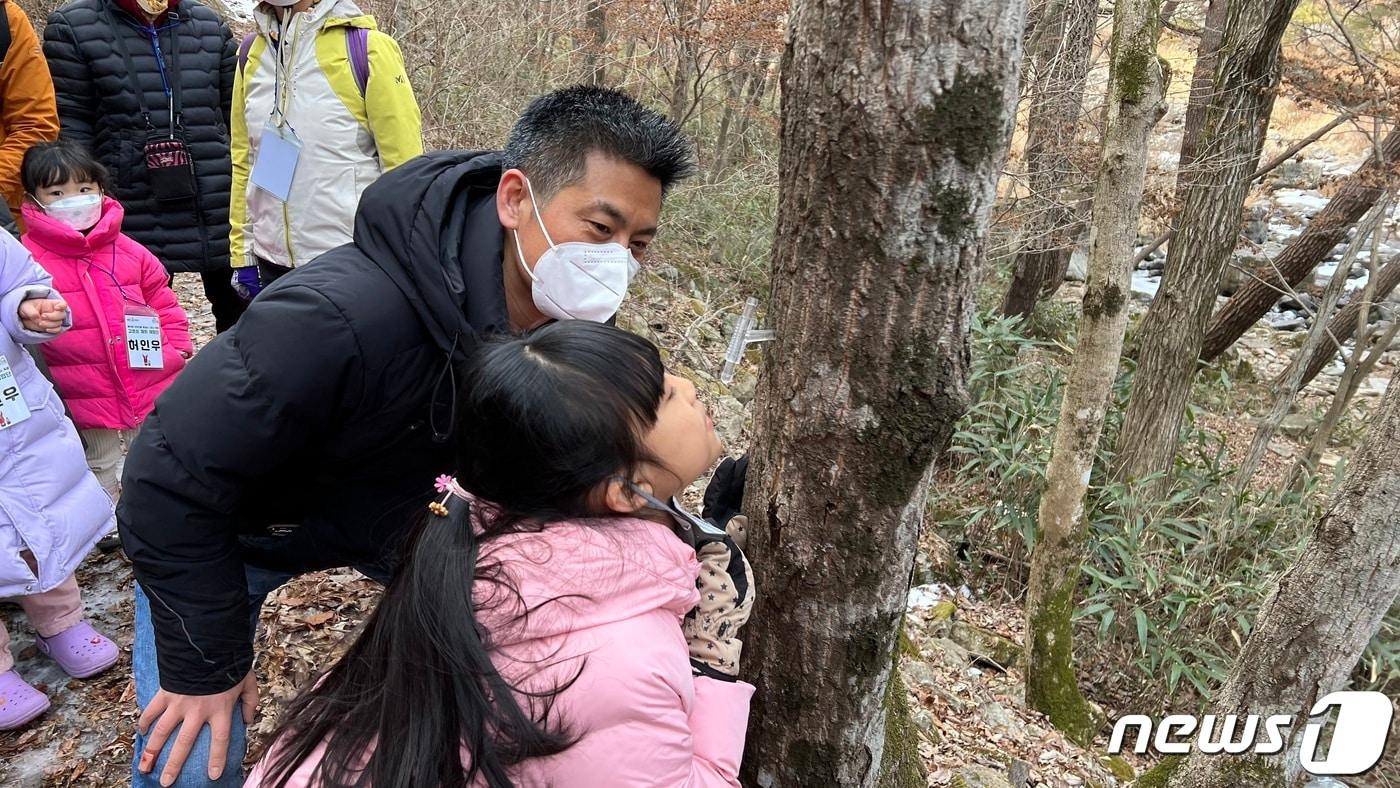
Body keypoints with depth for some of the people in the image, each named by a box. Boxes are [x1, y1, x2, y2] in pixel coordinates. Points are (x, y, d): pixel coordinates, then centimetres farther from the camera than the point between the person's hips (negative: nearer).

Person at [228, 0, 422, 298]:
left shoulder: (367, 47, -9)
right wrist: (242, 253, 10)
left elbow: (403, 164, -9)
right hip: (273, 260, 5)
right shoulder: (251, 53, 7)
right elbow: (244, 161, 13)